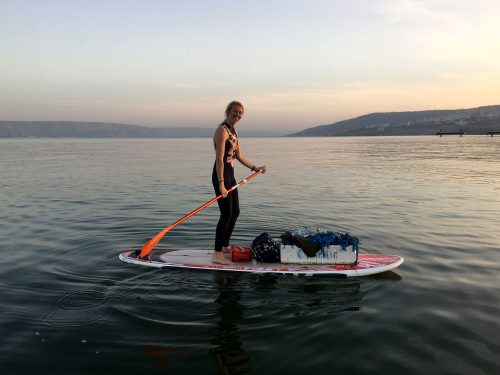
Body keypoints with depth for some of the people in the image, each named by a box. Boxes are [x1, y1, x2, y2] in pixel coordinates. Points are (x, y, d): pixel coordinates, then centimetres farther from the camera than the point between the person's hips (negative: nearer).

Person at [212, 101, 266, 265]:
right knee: (226, 214, -10)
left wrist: (255, 168, 24)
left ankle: (224, 246, 30)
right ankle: (217, 255, -4)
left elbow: (239, 156, 21)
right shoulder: (222, 130, -15)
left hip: (230, 175, 10)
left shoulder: (233, 131, 14)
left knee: (235, 211, 17)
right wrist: (221, 184, -27)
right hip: (221, 176, -10)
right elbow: (219, 159, -22)